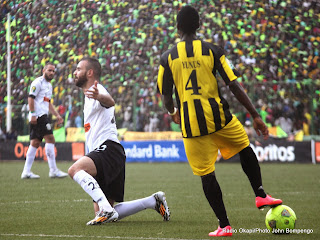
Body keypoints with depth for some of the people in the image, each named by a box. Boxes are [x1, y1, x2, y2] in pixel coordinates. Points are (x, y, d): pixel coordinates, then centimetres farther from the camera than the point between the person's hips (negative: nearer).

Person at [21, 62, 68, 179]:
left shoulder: (49, 85, 23)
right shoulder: (38, 82, -6)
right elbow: (30, 98, -13)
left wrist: (57, 115, 22)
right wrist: (33, 114, -20)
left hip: (43, 115, 10)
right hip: (38, 115, -10)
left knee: (35, 142, 7)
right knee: (50, 138, -14)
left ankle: (26, 171, 7)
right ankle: (53, 170, -16)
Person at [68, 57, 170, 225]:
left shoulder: (97, 90, -7)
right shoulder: (90, 93, 25)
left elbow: (110, 102, -32)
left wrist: (99, 97, -55)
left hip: (109, 149, -10)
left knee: (75, 170, -36)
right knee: (106, 214, 5)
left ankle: (106, 209, -43)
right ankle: (153, 201, 13)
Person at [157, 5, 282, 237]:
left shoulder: (168, 57, 1)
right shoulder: (212, 51, -1)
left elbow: (166, 97, 4)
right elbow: (234, 86, -5)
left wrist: (173, 113, 27)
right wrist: (255, 115, -1)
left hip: (191, 124, 0)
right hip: (218, 117, 0)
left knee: (207, 174, 7)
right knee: (246, 150, 26)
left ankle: (224, 226, 7)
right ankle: (260, 194, 16)